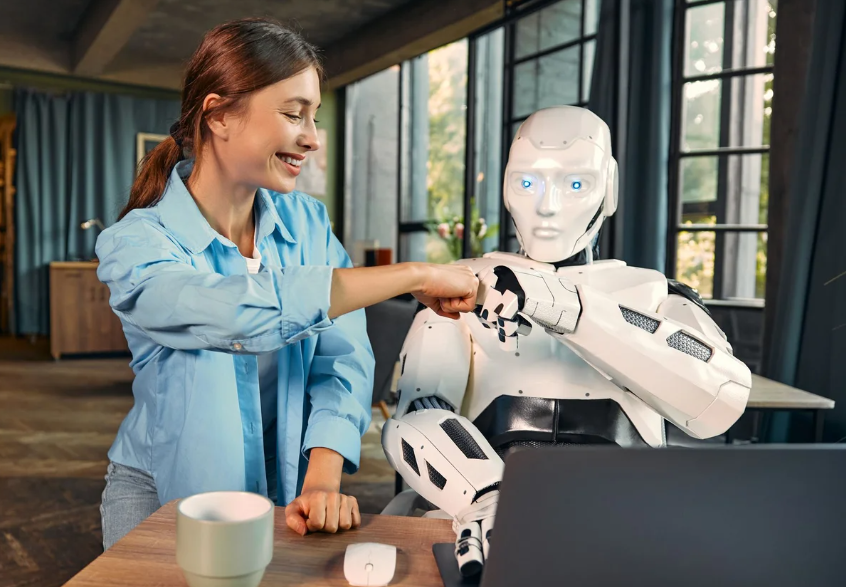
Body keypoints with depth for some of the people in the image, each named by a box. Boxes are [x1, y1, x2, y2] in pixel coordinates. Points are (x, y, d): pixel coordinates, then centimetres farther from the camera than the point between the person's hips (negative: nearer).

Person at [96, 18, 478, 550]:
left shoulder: (309, 224, -3)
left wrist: (323, 481, -25)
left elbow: (342, 361, -10)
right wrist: (415, 275, -32)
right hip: (166, 494, -2)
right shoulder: (135, 244, -16)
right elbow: (244, 311, -34)